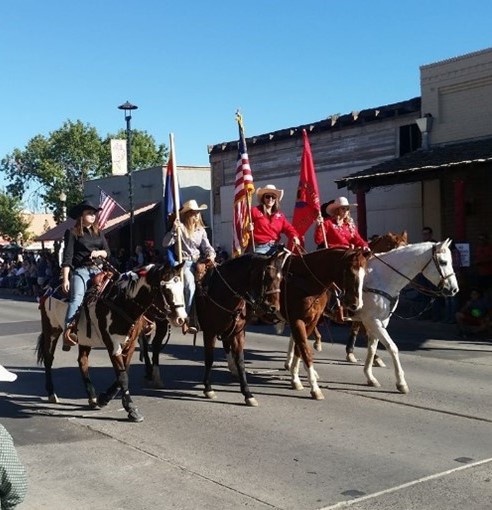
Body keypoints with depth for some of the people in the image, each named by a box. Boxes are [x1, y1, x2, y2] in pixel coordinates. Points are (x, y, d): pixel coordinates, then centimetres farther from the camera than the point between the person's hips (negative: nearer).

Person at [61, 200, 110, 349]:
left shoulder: (98, 233, 19)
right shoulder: (72, 233, 2)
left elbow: (107, 252, 19)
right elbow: (67, 257, -7)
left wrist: (99, 253, -4)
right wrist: (65, 279, -15)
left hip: (98, 270, 6)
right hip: (80, 271, -6)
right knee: (76, 299, -26)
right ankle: (68, 332, -37)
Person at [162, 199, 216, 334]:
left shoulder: (201, 230, 16)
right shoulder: (181, 227, 0)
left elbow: (207, 246, 9)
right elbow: (166, 244, -6)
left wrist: (211, 255, -12)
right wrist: (174, 230, -19)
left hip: (199, 262, 5)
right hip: (185, 263, -5)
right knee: (190, 287, -27)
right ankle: (187, 319, -17)